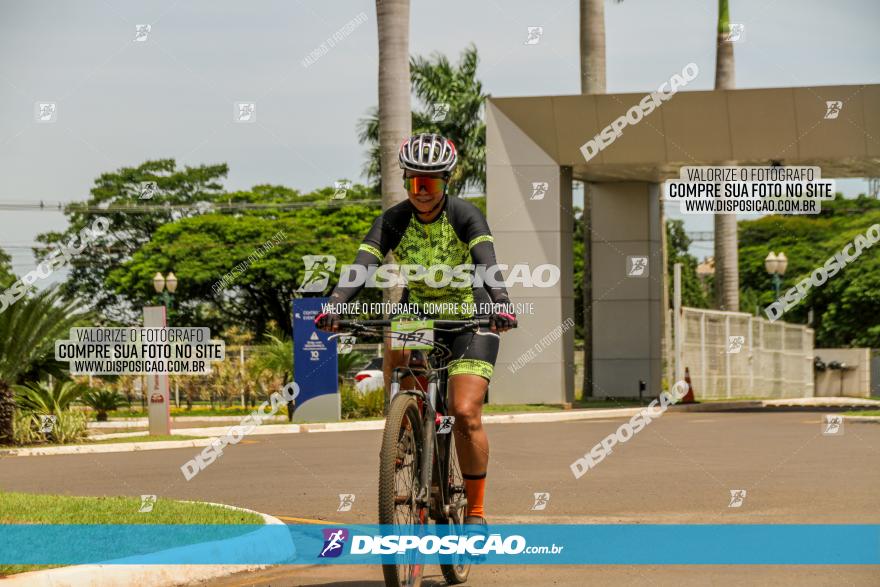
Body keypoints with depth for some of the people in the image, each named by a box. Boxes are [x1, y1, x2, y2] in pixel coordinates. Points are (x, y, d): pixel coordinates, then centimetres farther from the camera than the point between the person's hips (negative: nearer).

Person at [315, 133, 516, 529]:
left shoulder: (465, 216, -17)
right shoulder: (393, 221, -12)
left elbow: (486, 262, -33)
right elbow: (362, 265, -26)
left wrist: (501, 302, -53)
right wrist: (334, 304, -45)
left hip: (469, 320, -3)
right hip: (417, 316, 3)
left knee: (465, 413, -17)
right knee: (394, 345, -28)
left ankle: (475, 511, -4)